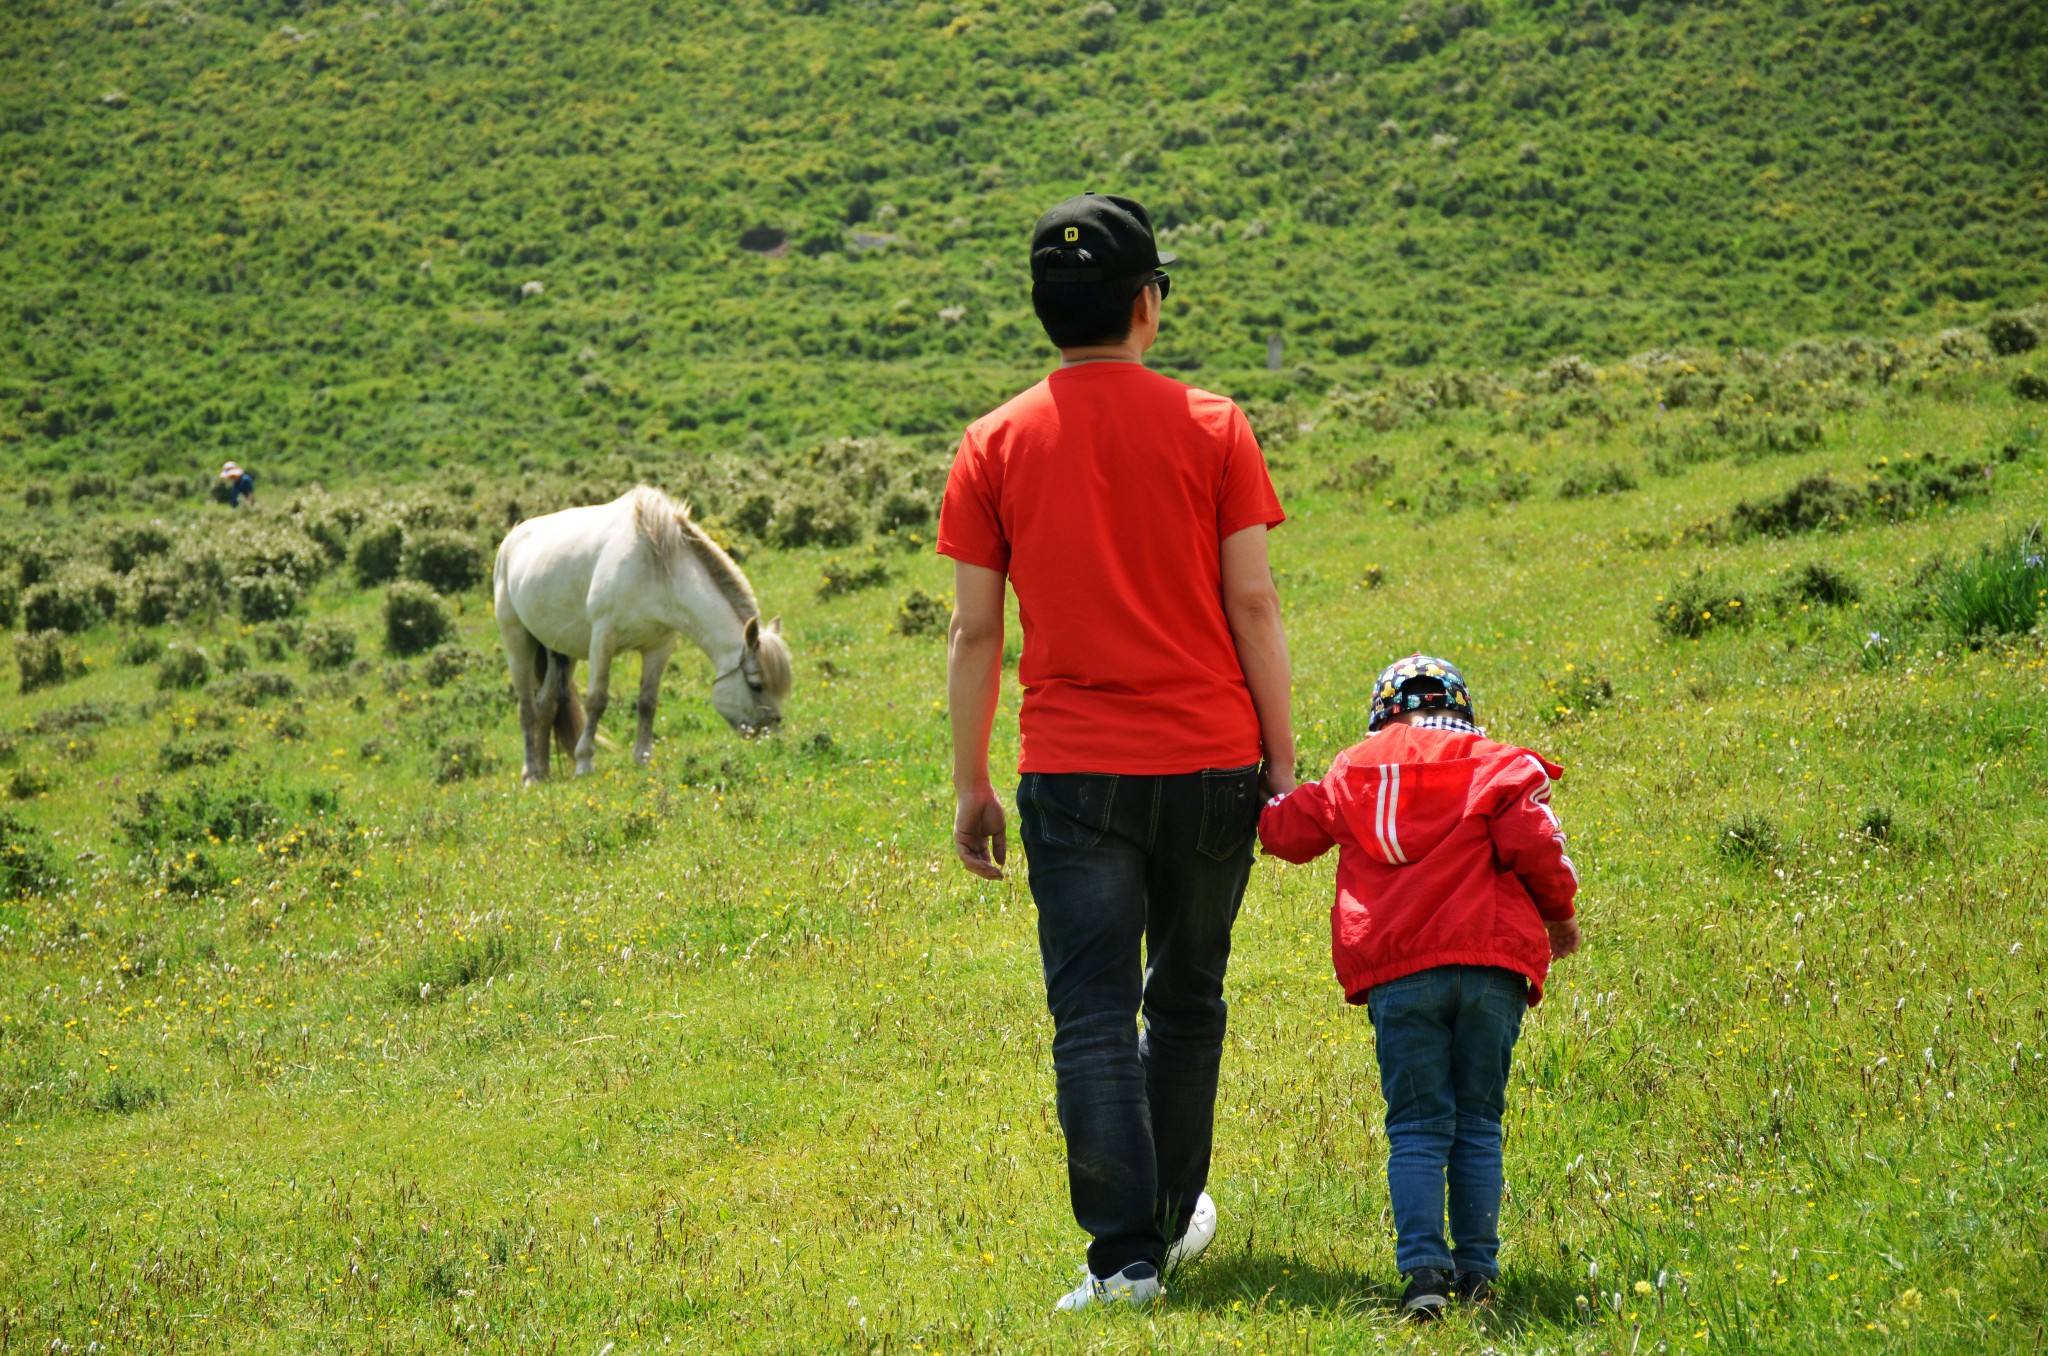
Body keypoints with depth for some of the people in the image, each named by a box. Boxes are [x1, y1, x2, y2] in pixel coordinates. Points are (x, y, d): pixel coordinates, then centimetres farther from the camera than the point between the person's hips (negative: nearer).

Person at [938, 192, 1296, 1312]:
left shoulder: (995, 446, 0)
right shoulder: (1210, 428, -1)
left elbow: (973, 634, 0)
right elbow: (1253, 608, -3)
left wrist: (970, 786, 8)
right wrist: (1281, 756, 5)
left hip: (1073, 771, -1)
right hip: (1208, 760, 1)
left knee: (1094, 1018, 0)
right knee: (1186, 998, 17)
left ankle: (1124, 1254, -6)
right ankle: (1171, 1214, 30)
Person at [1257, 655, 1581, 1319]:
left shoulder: (1354, 772, 14)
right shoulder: (1497, 767, 8)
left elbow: (1289, 829, 21)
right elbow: (1534, 844, -3)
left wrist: (1266, 805, 45)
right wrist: (1558, 914, 14)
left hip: (1398, 976, 0)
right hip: (1491, 968, 0)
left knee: (1417, 1129, 2)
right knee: (1478, 1126, 9)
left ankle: (1423, 1265, -14)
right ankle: (1477, 1269, 5)